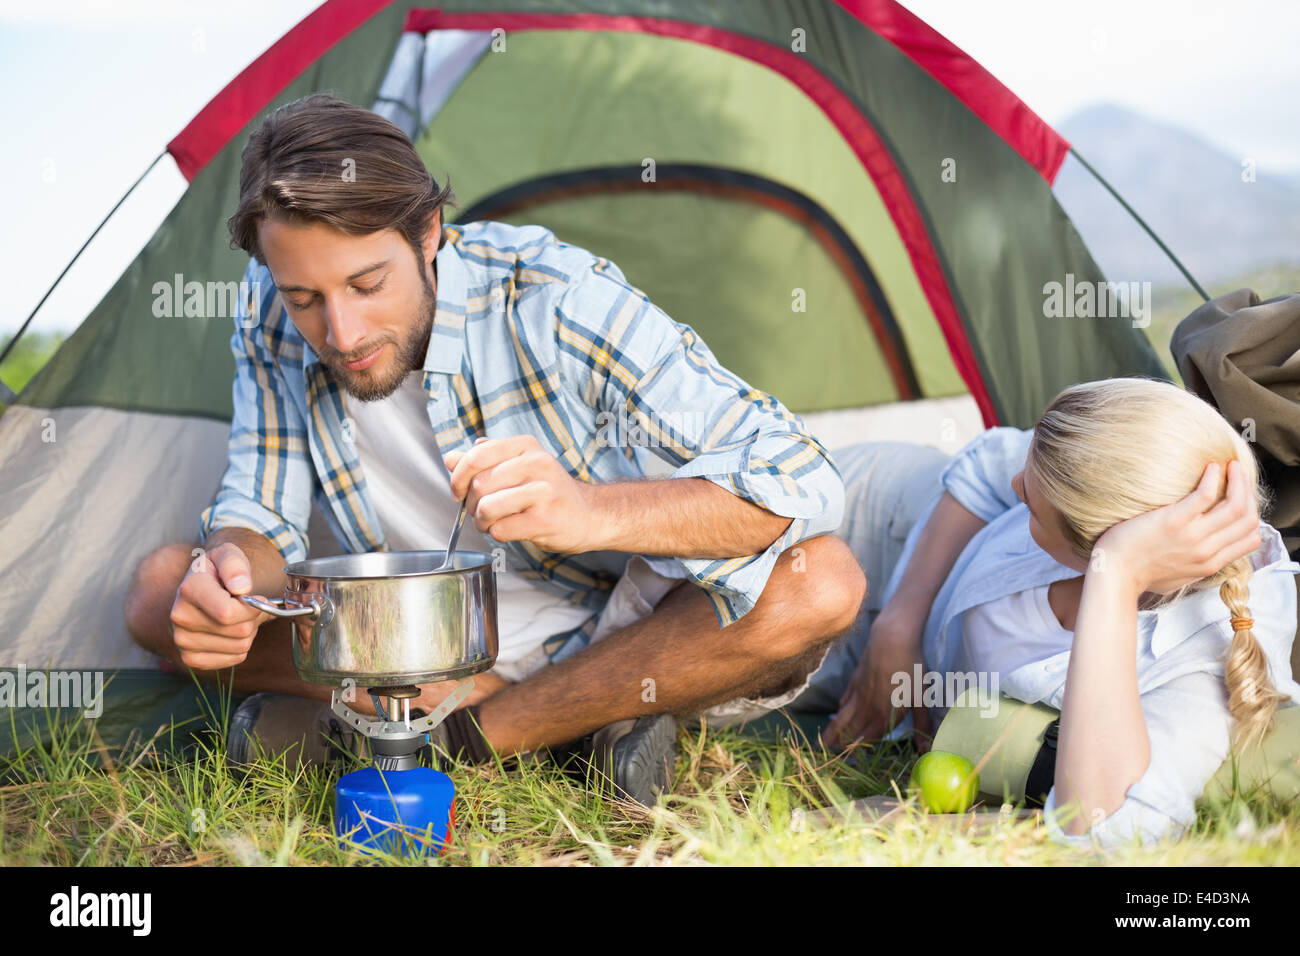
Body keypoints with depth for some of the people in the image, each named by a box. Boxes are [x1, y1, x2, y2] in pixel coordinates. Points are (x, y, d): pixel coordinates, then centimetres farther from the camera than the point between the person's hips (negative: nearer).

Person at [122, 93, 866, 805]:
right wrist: (233, 569, -31)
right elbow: (261, 514, -5)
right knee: (163, 588, -15)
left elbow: (801, 480, -30)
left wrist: (590, 512, -47)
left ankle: (468, 736, -20)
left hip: (607, 641, -3)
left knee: (820, 581, -33)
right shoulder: (273, 323, -12)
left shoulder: (555, 303, -27)